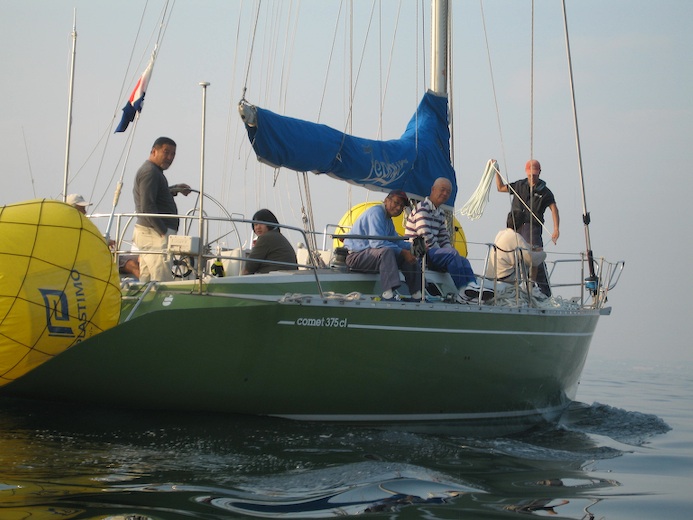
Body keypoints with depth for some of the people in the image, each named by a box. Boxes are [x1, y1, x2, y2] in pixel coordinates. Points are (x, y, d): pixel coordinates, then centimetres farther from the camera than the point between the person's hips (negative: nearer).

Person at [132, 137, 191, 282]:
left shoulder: (155, 171, 22)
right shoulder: (150, 172, -11)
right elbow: (147, 207, -19)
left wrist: (175, 189, 32)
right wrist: (164, 232, -19)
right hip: (155, 234, -11)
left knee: (146, 280, 9)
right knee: (163, 281, -16)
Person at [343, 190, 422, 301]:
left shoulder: (388, 219, 18)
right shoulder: (376, 213, -15)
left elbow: (396, 241, 17)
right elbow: (377, 243, -26)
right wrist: (402, 252, -23)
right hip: (355, 255, -10)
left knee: (410, 255, 4)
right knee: (387, 251, -37)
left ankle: (417, 296, 3)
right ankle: (388, 294, -45)